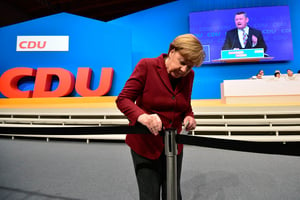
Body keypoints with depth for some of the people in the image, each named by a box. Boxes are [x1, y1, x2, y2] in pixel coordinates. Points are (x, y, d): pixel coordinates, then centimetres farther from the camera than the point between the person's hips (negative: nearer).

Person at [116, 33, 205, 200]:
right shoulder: (146, 65, -15)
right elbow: (123, 99, -16)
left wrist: (189, 117, -12)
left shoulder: (189, 75, -1)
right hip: (145, 143, -4)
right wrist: (143, 117, -34)